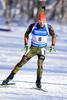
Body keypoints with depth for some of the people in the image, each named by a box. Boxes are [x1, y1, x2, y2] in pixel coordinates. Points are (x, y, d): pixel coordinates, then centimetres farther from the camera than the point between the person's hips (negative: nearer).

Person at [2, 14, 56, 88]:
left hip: (42, 49, -1)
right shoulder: (32, 26, -15)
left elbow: (54, 35, 3)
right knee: (22, 62, -1)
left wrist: (52, 46, -4)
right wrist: (26, 44, -4)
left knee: (40, 64, -21)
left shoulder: (48, 27, -15)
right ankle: (11, 76, 11)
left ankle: (38, 81, -8)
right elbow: (26, 34, 3)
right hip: (33, 48, 1)